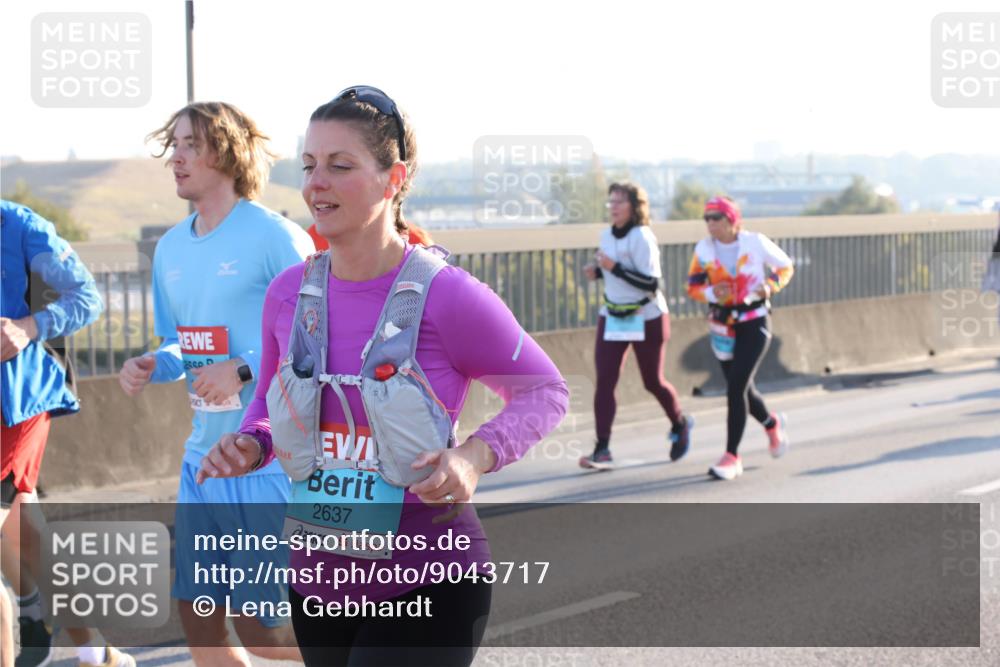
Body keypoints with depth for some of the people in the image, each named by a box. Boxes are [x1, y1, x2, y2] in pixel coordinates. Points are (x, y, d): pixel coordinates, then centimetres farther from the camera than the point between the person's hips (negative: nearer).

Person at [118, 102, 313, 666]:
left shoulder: (276, 238, -11)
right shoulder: (171, 248, 11)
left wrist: (244, 370, -23)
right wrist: (152, 366, -1)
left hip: (270, 459, -7)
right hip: (204, 456, 7)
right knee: (198, 621, 9)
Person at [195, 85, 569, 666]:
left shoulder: (448, 297, -15)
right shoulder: (288, 293, 1)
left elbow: (546, 390, -3)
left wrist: (477, 455, -20)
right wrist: (251, 445, -5)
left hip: (425, 588, -6)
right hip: (317, 577, 6)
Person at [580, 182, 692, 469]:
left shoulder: (642, 237, -18)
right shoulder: (607, 235, 4)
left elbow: (651, 282, -23)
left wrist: (614, 267, -28)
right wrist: (597, 271, -2)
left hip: (647, 319, -6)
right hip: (612, 317, 6)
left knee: (653, 382, 7)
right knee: (604, 381, -7)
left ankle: (680, 424, 36)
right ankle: (602, 449, -8)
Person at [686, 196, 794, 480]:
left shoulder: (755, 242, -10)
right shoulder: (704, 249, -4)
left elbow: (786, 267, 4)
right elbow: (693, 286, 3)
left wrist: (770, 286, -14)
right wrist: (711, 293, -19)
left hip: (754, 323, -4)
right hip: (722, 325, 4)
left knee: (736, 387, -16)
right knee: (742, 389, 15)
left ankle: (732, 456, -10)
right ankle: (772, 424, 47)